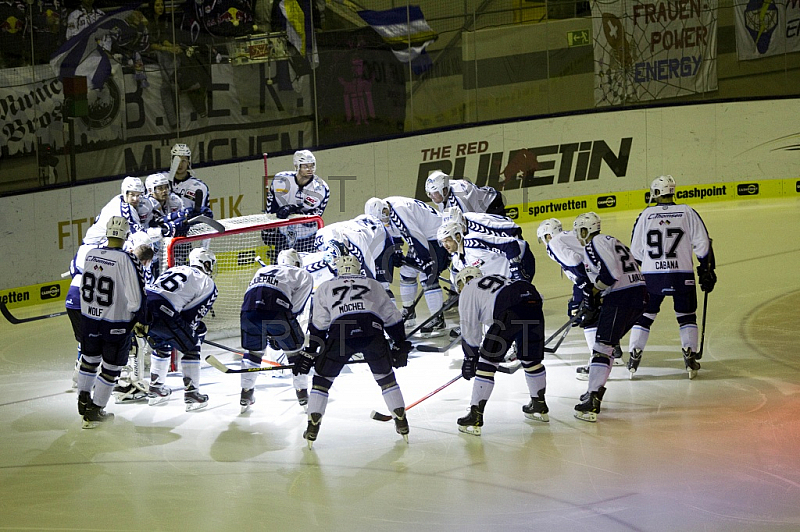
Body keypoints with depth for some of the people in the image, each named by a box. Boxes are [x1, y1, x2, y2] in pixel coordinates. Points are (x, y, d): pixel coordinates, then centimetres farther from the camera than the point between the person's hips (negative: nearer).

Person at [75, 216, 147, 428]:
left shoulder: (90, 254, -3)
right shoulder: (127, 260, -20)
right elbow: (136, 296, -19)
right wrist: (140, 321, -5)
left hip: (89, 317, 5)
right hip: (116, 323, -5)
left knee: (90, 358, 24)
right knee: (111, 367, 8)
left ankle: (84, 399, 34)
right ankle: (94, 412, 11)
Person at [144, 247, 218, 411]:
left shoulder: (174, 270, 31)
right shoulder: (208, 284, 11)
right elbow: (192, 316, 6)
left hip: (141, 304, 7)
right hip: (162, 312, -7)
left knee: (162, 346, 31)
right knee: (190, 347, 11)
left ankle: (155, 390, 34)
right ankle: (191, 394, 8)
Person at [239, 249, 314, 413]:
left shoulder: (261, 271, 39)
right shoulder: (303, 275, 25)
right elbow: (296, 305, 12)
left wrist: (271, 336, 38)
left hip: (248, 309, 4)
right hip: (276, 311, -4)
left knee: (252, 350, 26)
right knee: (295, 350, 16)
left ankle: (245, 394, 23)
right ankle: (302, 394, 17)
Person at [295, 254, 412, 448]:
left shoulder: (325, 288, 28)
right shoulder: (373, 285, 32)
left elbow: (318, 323, 18)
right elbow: (392, 317, 27)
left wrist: (310, 353, 20)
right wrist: (400, 345, 33)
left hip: (340, 332, -1)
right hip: (372, 330, 1)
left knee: (323, 377, 15)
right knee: (385, 376, 21)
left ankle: (312, 428, 10)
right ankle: (402, 424, 19)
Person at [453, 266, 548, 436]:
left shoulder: (468, 291, 21)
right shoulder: (497, 279, 41)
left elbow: (470, 329, 17)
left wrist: (470, 358, 27)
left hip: (510, 313, -7)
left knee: (487, 363, 2)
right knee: (531, 359, 26)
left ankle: (475, 417, 2)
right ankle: (539, 407, 41)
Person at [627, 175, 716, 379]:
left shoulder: (646, 215, 1)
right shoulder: (687, 212, 0)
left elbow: (636, 251, 6)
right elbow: (702, 244, -2)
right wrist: (707, 270, 8)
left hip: (651, 276, 0)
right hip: (682, 276, 0)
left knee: (644, 315, 12)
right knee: (686, 315, 14)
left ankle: (633, 358, 7)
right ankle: (690, 358, 5)